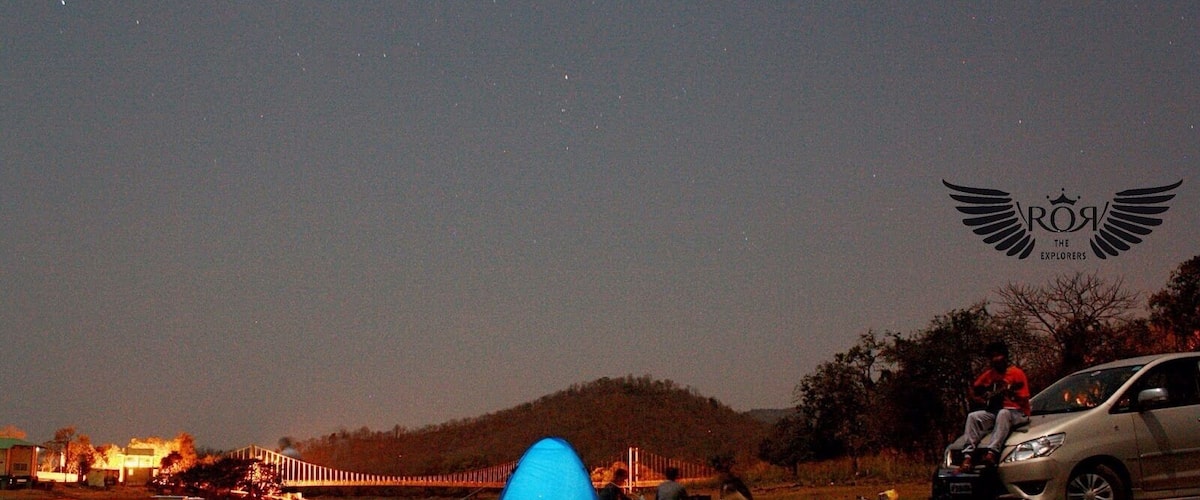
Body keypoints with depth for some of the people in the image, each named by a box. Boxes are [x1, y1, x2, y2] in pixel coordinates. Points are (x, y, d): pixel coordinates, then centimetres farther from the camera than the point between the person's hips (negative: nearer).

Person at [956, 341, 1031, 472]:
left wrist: (1011, 393, -29)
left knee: (1003, 414, -39)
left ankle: (992, 452, -52)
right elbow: (973, 390, 24)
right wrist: (981, 401, 7)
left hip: (1017, 413, -6)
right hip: (993, 411, 6)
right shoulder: (989, 374, 12)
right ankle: (968, 456, -32)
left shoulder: (1017, 373, -6)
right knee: (973, 417, -20)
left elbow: (1024, 402, -11)